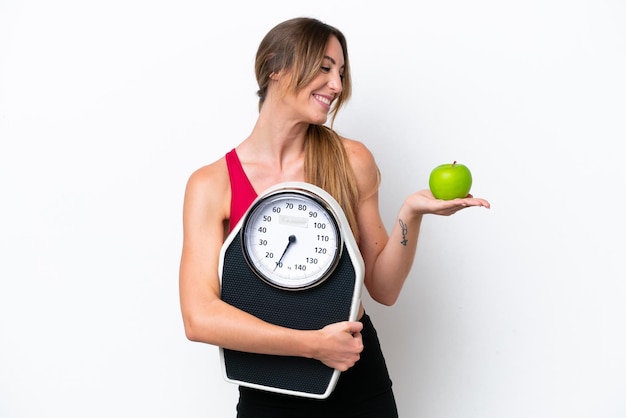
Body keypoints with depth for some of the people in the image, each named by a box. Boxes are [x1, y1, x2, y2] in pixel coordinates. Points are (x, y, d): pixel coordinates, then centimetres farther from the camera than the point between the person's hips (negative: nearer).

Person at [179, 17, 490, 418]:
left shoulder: (352, 161, -4)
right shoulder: (212, 184, -10)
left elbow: (384, 288, -2)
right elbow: (200, 318, -18)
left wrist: (410, 215, -17)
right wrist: (314, 343, -21)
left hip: (361, 383, 2)